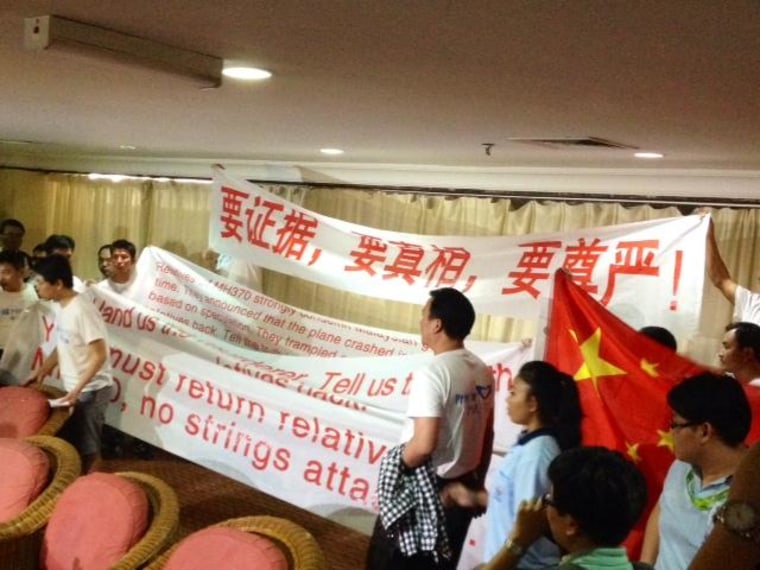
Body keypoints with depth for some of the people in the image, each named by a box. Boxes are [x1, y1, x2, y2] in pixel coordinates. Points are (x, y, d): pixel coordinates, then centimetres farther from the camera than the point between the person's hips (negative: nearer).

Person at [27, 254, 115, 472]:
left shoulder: (82, 310, -24)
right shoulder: (63, 309, 5)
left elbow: (99, 355, -24)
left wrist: (78, 389, -26)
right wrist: (41, 374, 15)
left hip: (91, 390, -9)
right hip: (74, 389, 9)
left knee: (86, 448, 2)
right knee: (71, 444, 17)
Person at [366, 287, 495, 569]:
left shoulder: (432, 373, -23)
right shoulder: (483, 372, 2)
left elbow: (423, 445, -29)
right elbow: (487, 436, 11)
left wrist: (393, 471, -11)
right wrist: (477, 481, 22)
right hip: (462, 487, 7)